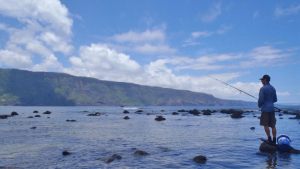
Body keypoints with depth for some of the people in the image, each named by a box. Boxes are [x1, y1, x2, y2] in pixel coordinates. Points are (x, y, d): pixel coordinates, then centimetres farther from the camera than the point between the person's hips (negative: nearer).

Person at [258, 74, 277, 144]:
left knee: (265, 125, -2)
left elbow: (261, 99, -15)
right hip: (272, 108, 7)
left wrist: (259, 105, 3)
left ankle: (269, 139, -4)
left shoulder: (263, 88, -11)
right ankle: (274, 140, 7)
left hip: (265, 108, -7)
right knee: (273, 125, 7)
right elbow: (275, 100, 19)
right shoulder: (273, 88, 13)